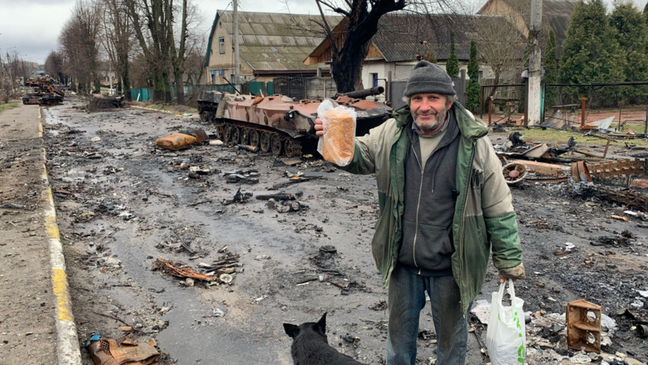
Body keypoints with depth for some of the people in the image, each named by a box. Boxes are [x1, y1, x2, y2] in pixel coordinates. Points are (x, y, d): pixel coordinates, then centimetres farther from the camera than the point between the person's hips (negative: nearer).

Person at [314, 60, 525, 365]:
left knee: (451, 335, 20)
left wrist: (508, 260, -2)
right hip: (402, 262, 3)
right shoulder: (392, 134, -7)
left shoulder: (474, 144, -15)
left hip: (450, 268, -3)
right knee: (399, 331, 24)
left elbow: (498, 208, -7)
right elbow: (359, 156, 9)